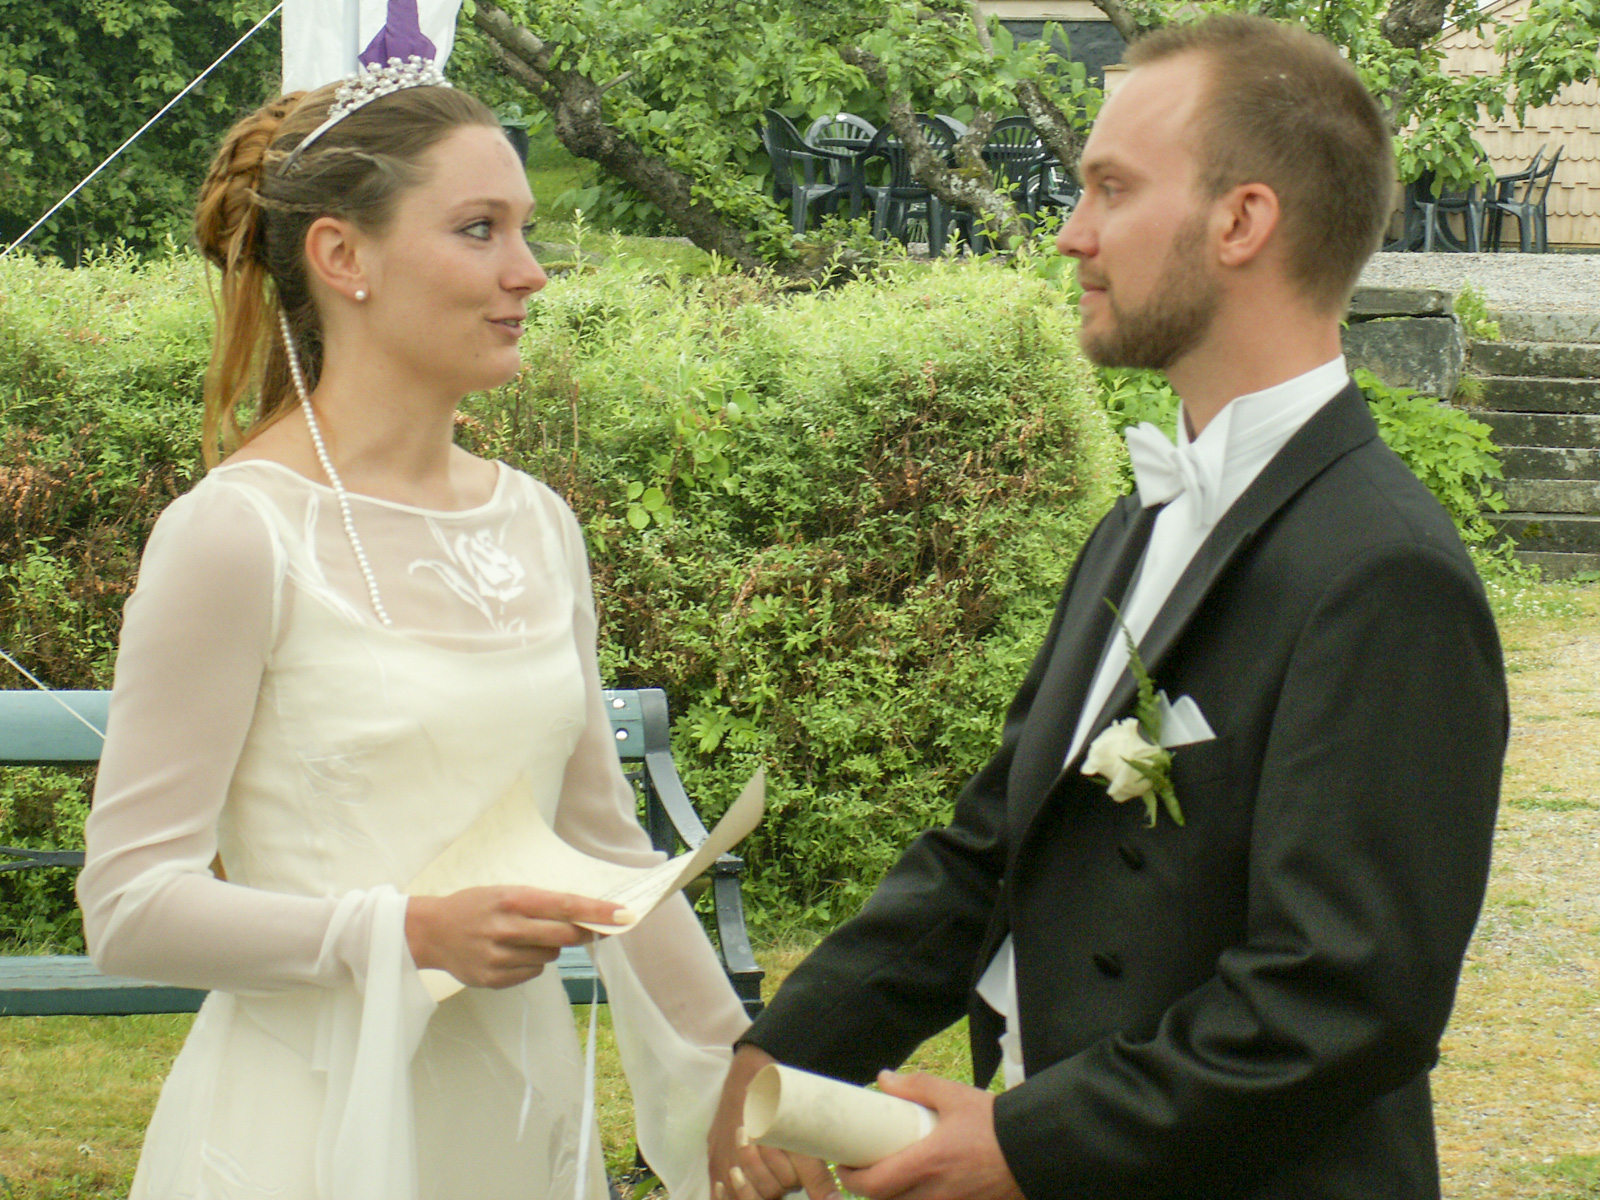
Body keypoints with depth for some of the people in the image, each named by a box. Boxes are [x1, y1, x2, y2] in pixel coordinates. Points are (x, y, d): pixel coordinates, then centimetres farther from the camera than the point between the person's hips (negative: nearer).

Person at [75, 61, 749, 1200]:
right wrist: (407, 932, -22)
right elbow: (132, 904, -11)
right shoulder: (238, 535, -12)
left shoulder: (537, 527, 6)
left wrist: (738, 1082, 15)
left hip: (525, 1108, 6)